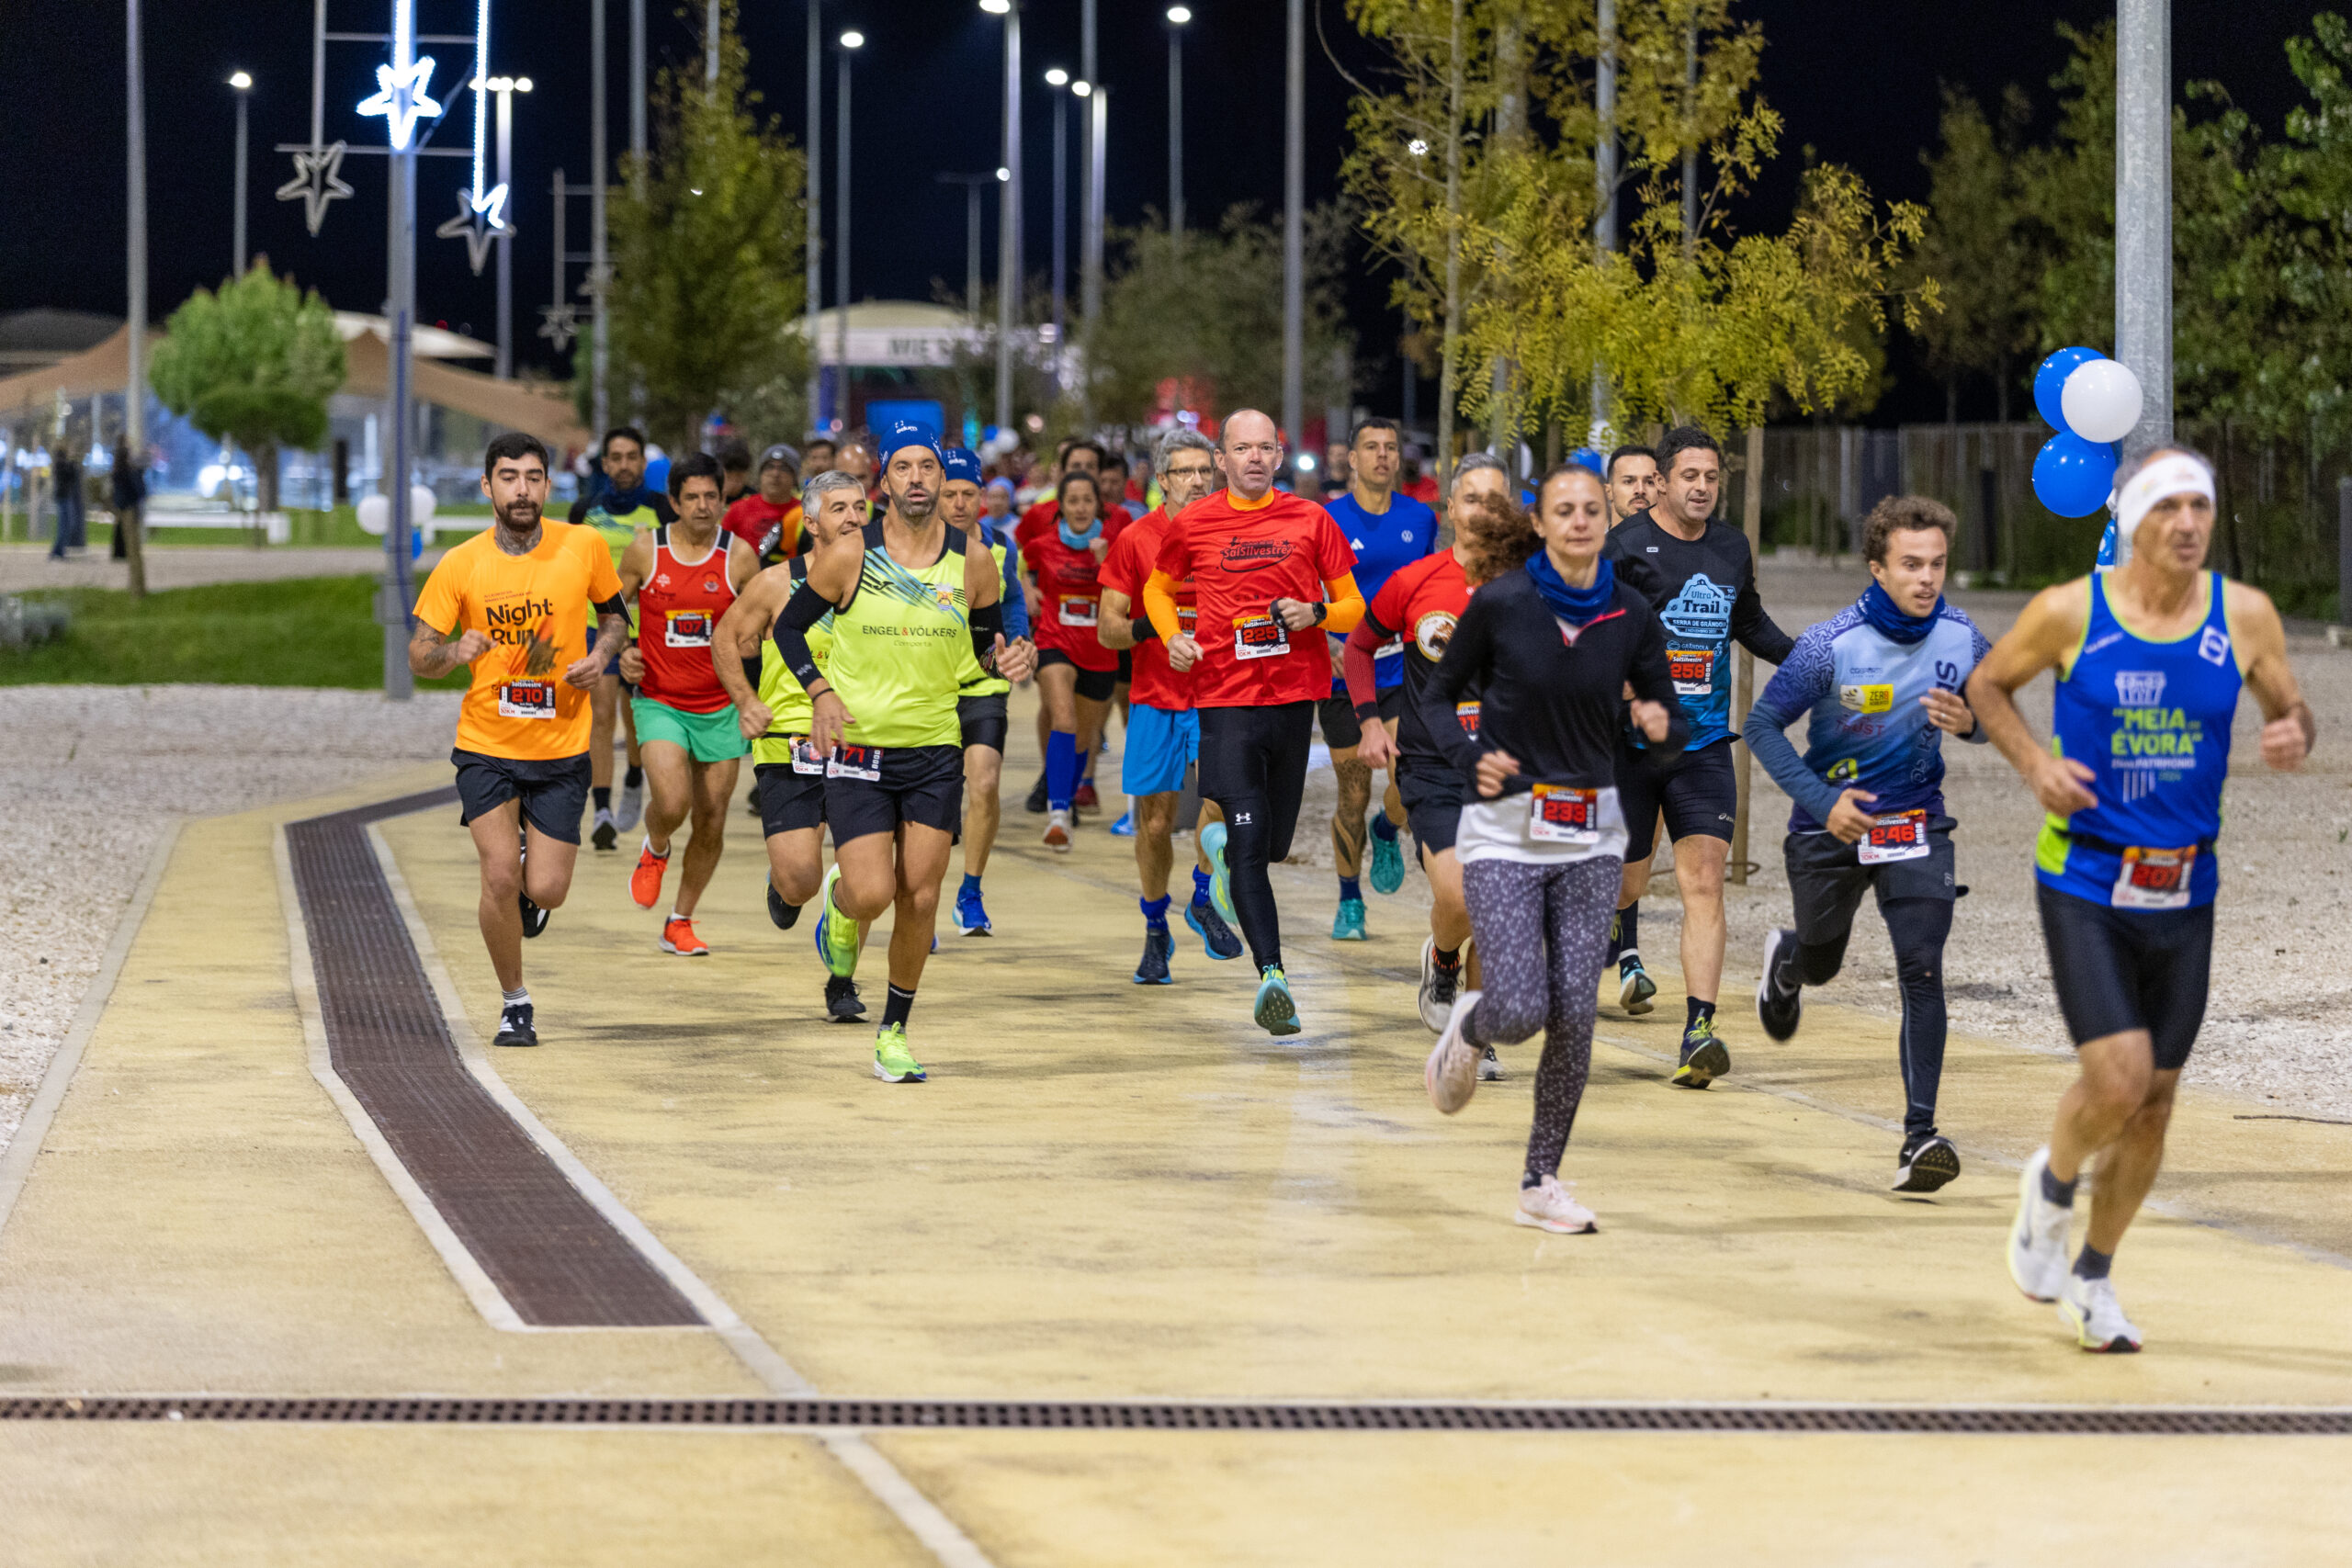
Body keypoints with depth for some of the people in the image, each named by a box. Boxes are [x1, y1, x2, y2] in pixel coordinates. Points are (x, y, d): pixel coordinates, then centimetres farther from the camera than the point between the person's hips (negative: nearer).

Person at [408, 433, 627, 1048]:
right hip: (486, 745, -1)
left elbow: (615, 612, 13)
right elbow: (418, 656, -2)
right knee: (500, 875, -14)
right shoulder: (459, 566, -7)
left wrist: (601, 655, -8)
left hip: (562, 749, 1)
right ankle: (514, 1003, 8)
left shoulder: (583, 547, -5)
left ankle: (528, 888, 36)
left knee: (544, 891, -4)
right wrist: (455, 652, -24)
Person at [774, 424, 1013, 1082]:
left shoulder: (973, 564, -2)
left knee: (920, 897, 0)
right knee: (873, 894, -12)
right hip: (858, 749, -2)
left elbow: (988, 642, 11)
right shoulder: (848, 558, -8)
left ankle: (894, 1031, 17)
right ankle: (839, 901, 27)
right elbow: (789, 626, 4)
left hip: (936, 753, 2)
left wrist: (1003, 657, -13)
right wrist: (821, 693, -10)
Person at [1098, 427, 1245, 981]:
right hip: (1156, 698, 0)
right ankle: (1156, 933, 26)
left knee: (1219, 790, -24)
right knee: (1155, 822, 5)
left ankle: (1202, 902, 0)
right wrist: (1151, 627, -20)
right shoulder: (1136, 539, -1)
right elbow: (1107, 629, 0)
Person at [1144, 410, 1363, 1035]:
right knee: (1249, 837, -16)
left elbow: (1352, 605, 11)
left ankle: (1220, 846, 48)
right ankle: (1271, 974, -22)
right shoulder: (1192, 524, 3)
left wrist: (1315, 614, -11)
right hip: (1225, 697, -2)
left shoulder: (1310, 520, 5)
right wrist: (1173, 637, 0)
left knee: (1273, 843, 11)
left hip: (1295, 694, 2)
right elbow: (1158, 588, 20)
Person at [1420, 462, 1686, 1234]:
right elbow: (1441, 694, 4)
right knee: (1520, 1011, -13)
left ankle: (1541, 1184, 10)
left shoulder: (1632, 615, -1)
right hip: (1505, 830, -3)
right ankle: (1468, 1029, 25)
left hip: (1590, 835, 3)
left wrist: (1660, 728, -17)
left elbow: (1673, 725, 7)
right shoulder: (1499, 604, -9)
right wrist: (1472, 759, -14)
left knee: (1573, 1015, -3)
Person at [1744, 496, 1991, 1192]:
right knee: (1819, 963, 19)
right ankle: (1784, 962, 59)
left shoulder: (1961, 637, -10)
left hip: (1916, 823, 1)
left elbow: (1985, 719, 8)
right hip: (1830, 824, -1)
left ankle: (1920, 1134, -15)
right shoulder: (1831, 644, -20)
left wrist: (1968, 723, -17)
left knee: (1922, 971, -15)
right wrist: (1822, 799, -22)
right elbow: (1762, 725, -12)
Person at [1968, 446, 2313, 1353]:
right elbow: (1986, 685, 7)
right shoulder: (2069, 613, -9)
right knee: (2117, 1081, -17)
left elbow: (2289, 710, 10)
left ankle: (2092, 1278, 28)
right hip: (2084, 884, -3)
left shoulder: (2245, 617, -3)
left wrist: (2293, 736, -15)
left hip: (2183, 894, 3)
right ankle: (2051, 1184, 17)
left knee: (2155, 1102, 8)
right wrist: (2035, 764, -11)